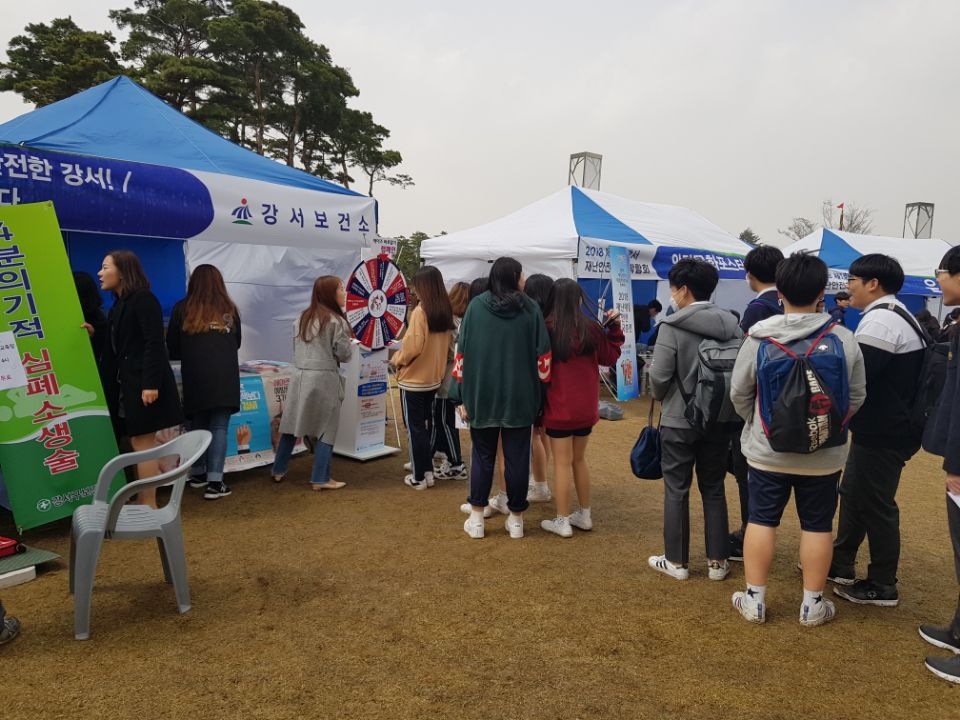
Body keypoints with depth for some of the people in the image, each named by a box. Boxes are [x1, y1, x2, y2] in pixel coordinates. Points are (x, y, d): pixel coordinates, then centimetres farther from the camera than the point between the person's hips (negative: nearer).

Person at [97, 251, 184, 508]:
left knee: (142, 443, -6)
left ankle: (149, 505, 1)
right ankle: (142, 502, 17)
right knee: (137, 444, 10)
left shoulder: (143, 300, -10)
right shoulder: (119, 305, 17)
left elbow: (154, 343, -19)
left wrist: (151, 384, -24)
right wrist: (94, 334, 6)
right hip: (127, 382, 9)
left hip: (144, 383, -9)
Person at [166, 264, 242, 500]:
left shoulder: (183, 309, 4)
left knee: (199, 426, 15)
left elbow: (172, 349, 9)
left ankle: (198, 474, 26)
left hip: (196, 376, 0)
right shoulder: (230, 309, 8)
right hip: (226, 376, 0)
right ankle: (215, 482, -4)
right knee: (219, 428, 0)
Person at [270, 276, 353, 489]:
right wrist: (349, 343, 12)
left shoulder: (301, 318, 11)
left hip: (300, 375, 7)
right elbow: (345, 354, -6)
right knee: (326, 430, 2)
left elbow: (296, 348, 16)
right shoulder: (336, 321, -10)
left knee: (292, 425, 15)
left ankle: (278, 470, 25)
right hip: (324, 378, -7)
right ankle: (320, 479, 6)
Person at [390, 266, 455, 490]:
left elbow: (413, 345, -20)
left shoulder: (420, 311, -18)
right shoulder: (446, 311, 2)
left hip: (413, 379, -7)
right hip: (434, 378, 7)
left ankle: (419, 477, 11)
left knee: (415, 428, 4)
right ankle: (427, 470, 26)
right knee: (425, 425, 19)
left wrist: (397, 360, -4)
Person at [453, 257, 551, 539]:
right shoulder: (531, 309, -3)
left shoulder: (476, 306, -2)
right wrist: (539, 392, 6)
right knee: (517, 457, 9)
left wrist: (462, 396, 3)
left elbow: (462, 353, -2)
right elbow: (542, 356, -3)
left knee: (483, 456, 12)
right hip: (520, 398, 0)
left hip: (482, 395, 1)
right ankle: (516, 519, 18)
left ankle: (476, 519, 16)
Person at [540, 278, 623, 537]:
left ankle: (563, 521, 10)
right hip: (586, 407, 4)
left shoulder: (547, 329, -12)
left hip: (559, 407, -4)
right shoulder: (592, 328, -2)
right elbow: (610, 357, 12)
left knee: (562, 463, 4)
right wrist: (614, 327, 17)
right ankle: (585, 515, 26)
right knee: (579, 459, 18)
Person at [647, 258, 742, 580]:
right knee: (714, 489, 15)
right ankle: (717, 561, 22)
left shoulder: (672, 326, -15)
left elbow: (659, 375, -17)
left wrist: (663, 398, 5)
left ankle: (676, 561, 17)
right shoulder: (731, 324, -1)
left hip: (679, 421, -4)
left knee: (676, 490, 8)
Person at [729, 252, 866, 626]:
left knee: (761, 521, 10)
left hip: (767, 451, 0)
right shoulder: (844, 339, -8)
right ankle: (812, 605, 23)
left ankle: (754, 600, 19)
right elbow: (857, 397, 0)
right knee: (817, 526, 12)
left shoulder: (758, 337, -10)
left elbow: (738, 393, -4)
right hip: (825, 455, 1)